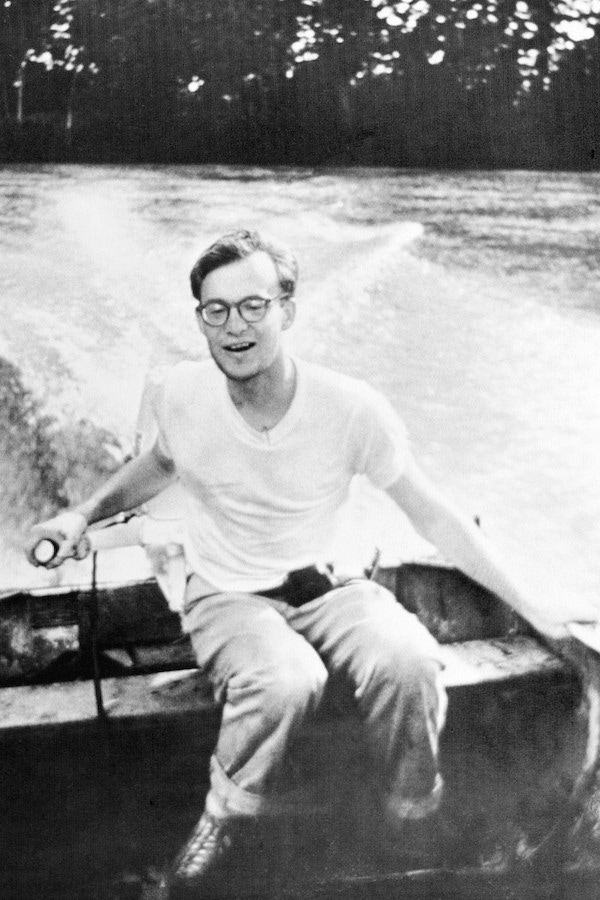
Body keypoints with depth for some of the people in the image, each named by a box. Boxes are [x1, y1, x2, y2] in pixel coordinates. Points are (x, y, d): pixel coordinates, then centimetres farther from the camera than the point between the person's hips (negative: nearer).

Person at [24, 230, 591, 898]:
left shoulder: (351, 408, -15)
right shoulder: (182, 393, -10)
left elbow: (434, 517, -6)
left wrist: (533, 610, -5)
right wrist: (83, 514, 4)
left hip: (326, 585, 1)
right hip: (226, 597, 0)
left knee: (410, 664, -32)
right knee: (285, 680, -36)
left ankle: (413, 831, -3)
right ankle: (226, 823, -8)